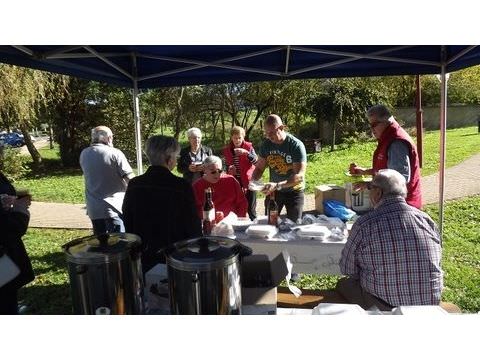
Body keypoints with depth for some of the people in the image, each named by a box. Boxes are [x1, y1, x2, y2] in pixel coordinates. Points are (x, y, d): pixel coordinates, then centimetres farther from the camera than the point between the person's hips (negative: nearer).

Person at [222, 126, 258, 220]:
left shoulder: (248, 146, -3)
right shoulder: (227, 150, 6)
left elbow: (255, 161, -17)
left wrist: (246, 153, -32)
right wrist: (229, 169, -4)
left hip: (248, 182, -3)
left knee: (251, 209, 2)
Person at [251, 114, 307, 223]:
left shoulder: (296, 145, -22)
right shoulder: (266, 144, -6)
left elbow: (299, 175, -27)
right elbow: (259, 168, 2)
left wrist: (277, 185, -39)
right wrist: (253, 181, -19)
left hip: (294, 191, -4)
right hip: (273, 191, 4)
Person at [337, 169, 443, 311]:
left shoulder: (364, 225, -18)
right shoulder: (427, 220, -6)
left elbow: (347, 269, -6)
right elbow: (436, 261, 9)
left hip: (384, 308, -4)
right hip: (430, 304, 5)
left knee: (343, 284, 17)